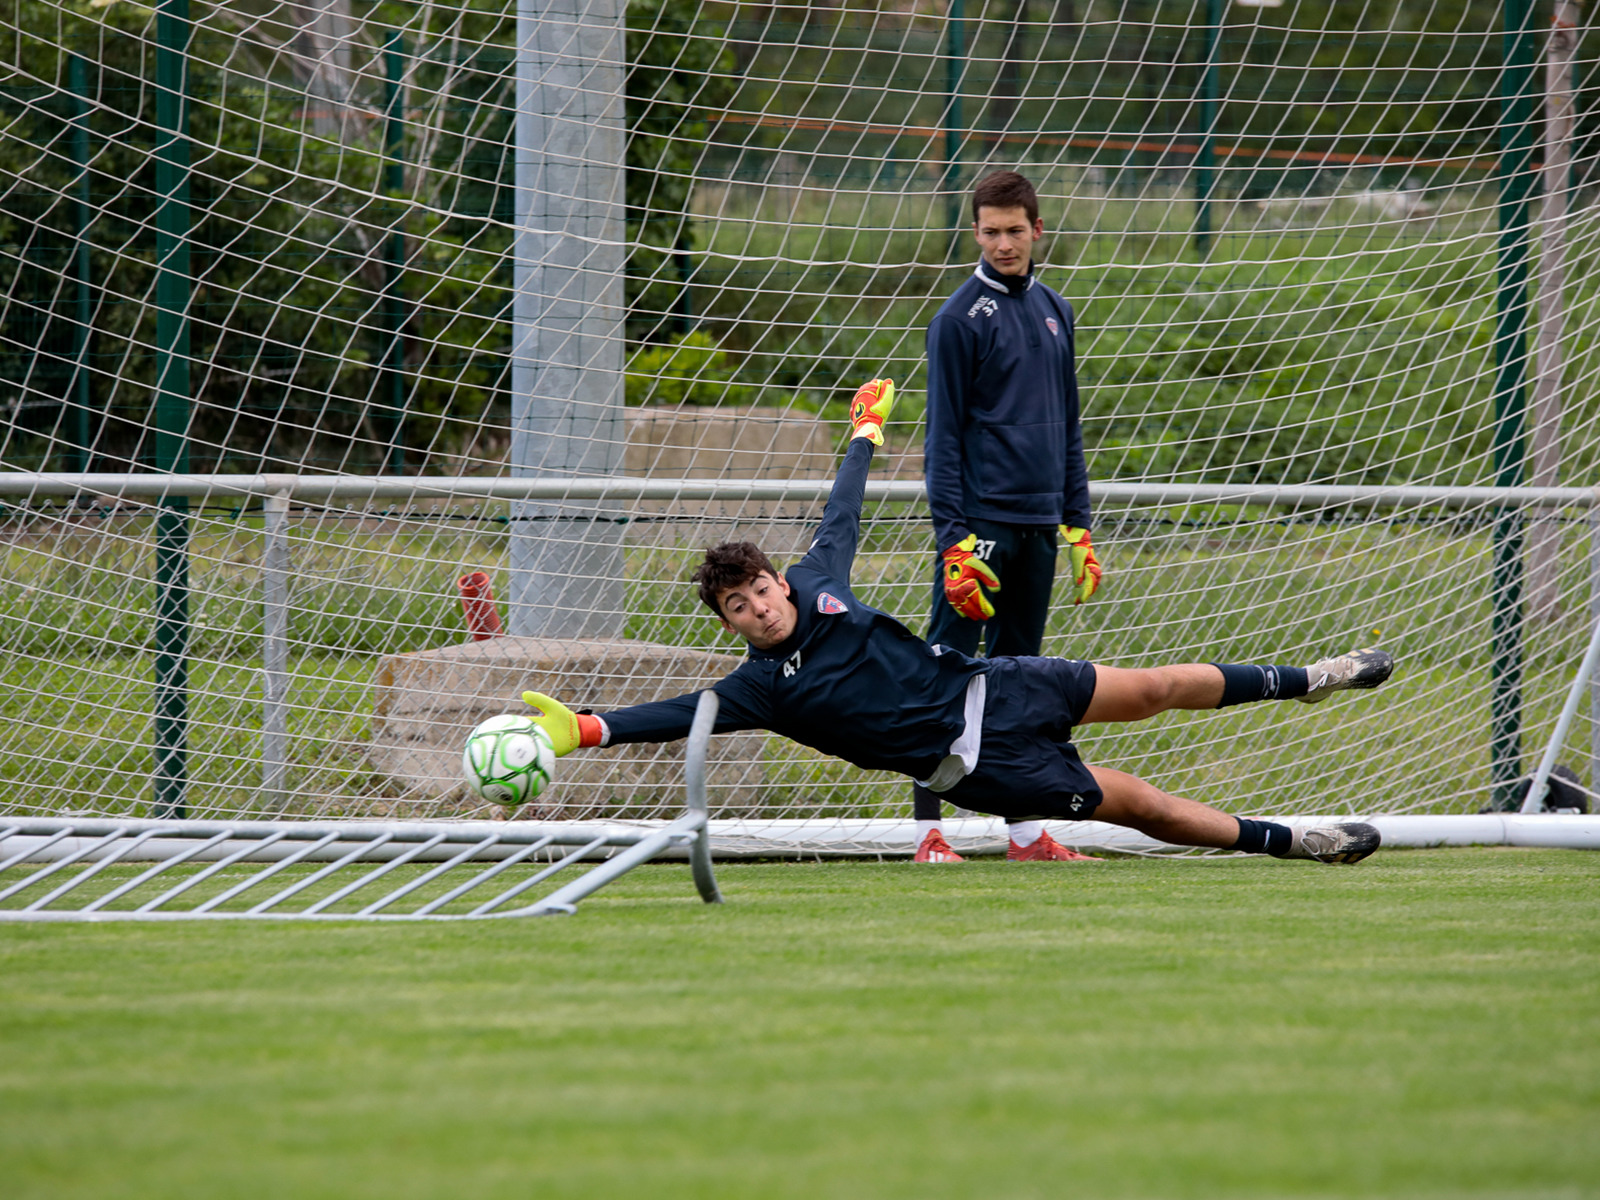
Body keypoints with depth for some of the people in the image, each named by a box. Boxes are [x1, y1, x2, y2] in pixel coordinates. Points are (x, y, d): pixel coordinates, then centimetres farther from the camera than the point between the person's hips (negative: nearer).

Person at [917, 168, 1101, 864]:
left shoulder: (1054, 312, 14)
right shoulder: (961, 318, -5)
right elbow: (943, 437, -8)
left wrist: (1078, 527, 15)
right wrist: (954, 540, -15)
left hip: (1039, 525, 6)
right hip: (980, 521, -6)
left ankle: (1025, 831, 13)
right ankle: (928, 829, -8)